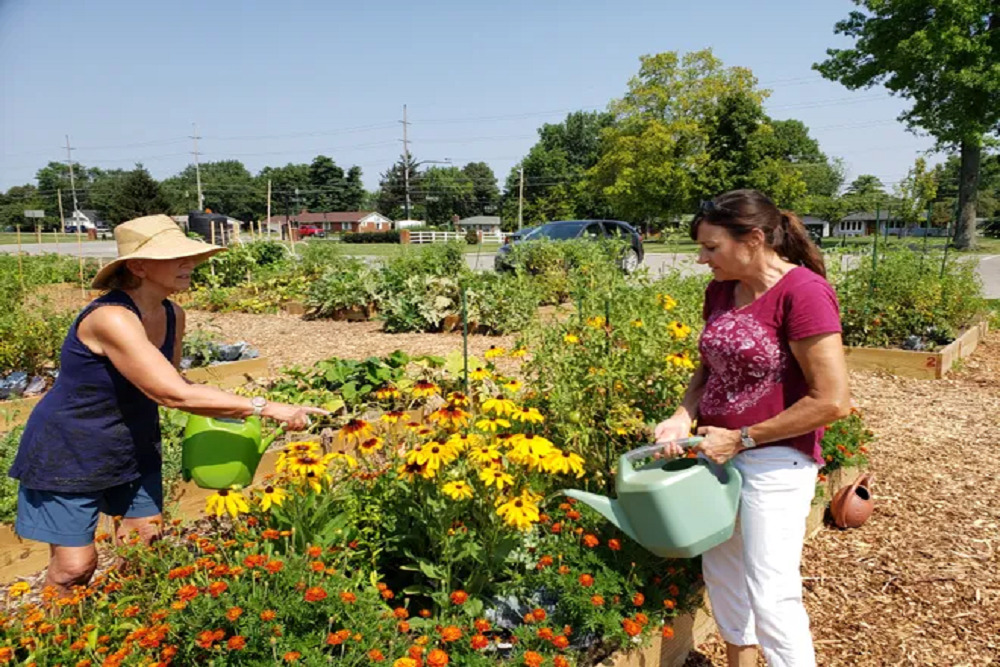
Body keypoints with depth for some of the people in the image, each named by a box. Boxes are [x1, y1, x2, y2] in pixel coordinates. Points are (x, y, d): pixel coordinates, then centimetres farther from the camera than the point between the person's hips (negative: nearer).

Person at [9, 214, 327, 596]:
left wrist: (223, 411, -7)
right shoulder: (110, 318, -32)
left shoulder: (173, 315, -7)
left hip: (134, 446, 7)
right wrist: (265, 408, -37)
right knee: (76, 566, -2)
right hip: (68, 454, -7)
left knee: (146, 538, 8)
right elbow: (174, 394, -38)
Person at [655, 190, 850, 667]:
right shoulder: (719, 291, 3)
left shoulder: (803, 291, -19)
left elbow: (832, 401, -21)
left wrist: (741, 439, -17)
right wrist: (682, 417, -6)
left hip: (775, 461, -7)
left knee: (772, 596, -1)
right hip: (718, 453, 8)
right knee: (720, 574, 20)